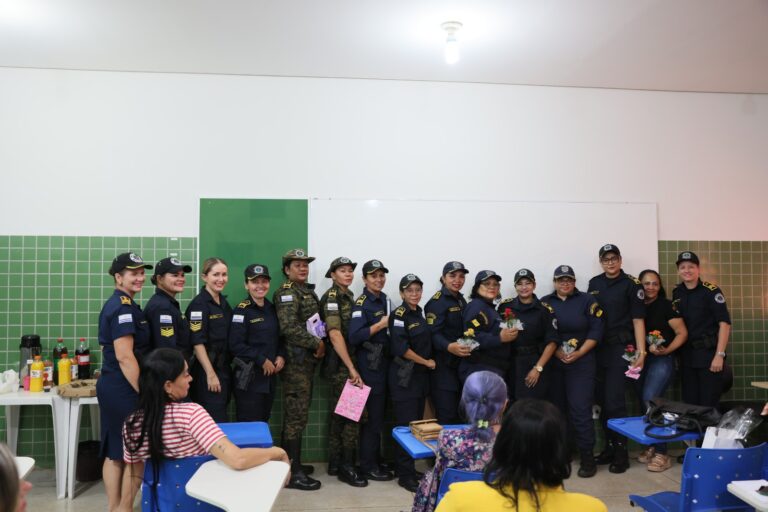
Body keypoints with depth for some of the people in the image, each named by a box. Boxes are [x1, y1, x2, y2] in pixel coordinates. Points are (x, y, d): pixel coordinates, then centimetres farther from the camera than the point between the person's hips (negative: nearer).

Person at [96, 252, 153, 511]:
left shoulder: (116, 304, 15)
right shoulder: (124, 307, -17)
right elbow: (125, 356, -23)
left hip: (111, 385, 10)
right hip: (124, 389, -10)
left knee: (114, 453, 14)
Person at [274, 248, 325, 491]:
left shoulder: (309, 291, 16)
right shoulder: (286, 293, -12)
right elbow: (289, 328, -23)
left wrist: (319, 345, 3)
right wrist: (317, 343, -16)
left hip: (307, 359, 9)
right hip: (296, 360, -9)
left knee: (296, 412, 14)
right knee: (297, 414, -6)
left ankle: (291, 462, 24)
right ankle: (293, 472, 0)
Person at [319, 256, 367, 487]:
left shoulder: (349, 296, 15)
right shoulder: (331, 297, -11)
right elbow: (335, 334, -19)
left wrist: (352, 366, 9)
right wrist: (351, 368, -20)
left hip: (347, 362, 8)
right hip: (340, 364, -8)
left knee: (339, 413, 13)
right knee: (350, 414, -5)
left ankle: (335, 464, 21)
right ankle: (347, 467, 4)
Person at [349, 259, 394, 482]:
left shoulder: (384, 299, 12)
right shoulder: (361, 303, -12)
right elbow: (354, 337, -24)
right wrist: (381, 324, -22)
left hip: (383, 363, 8)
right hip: (369, 366, -8)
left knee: (379, 416, 15)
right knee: (371, 417, -3)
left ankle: (376, 461, 26)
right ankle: (368, 466, 9)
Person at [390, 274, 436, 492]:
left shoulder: (419, 313, 12)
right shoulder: (399, 315, -11)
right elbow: (400, 348, -21)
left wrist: (427, 364, 8)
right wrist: (427, 362, -11)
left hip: (420, 375, 8)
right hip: (404, 376, -8)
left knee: (417, 423, 10)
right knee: (406, 425, -6)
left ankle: (409, 468, 21)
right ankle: (405, 475, 2)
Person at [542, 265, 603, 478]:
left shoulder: (587, 300, 2)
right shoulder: (545, 303, 6)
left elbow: (596, 331, -2)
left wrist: (578, 353, -11)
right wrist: (556, 351, -12)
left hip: (581, 362, -2)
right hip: (553, 363, 2)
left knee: (580, 409, -7)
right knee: (557, 408, 7)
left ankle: (587, 457, 2)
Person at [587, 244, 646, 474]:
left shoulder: (631, 284, -4)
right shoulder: (594, 283, 10)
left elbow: (638, 319, -7)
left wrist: (641, 351, -13)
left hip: (621, 349, -5)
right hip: (598, 349, 5)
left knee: (615, 401, -7)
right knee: (602, 400, 9)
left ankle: (621, 451, 4)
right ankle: (609, 447, 22)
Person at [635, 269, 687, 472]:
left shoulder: (666, 305, -4)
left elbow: (682, 333, -6)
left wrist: (666, 350, -18)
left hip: (662, 360, -5)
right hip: (642, 361, 5)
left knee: (650, 400, -17)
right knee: (645, 403, 9)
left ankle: (662, 453, -9)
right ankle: (652, 446, 23)